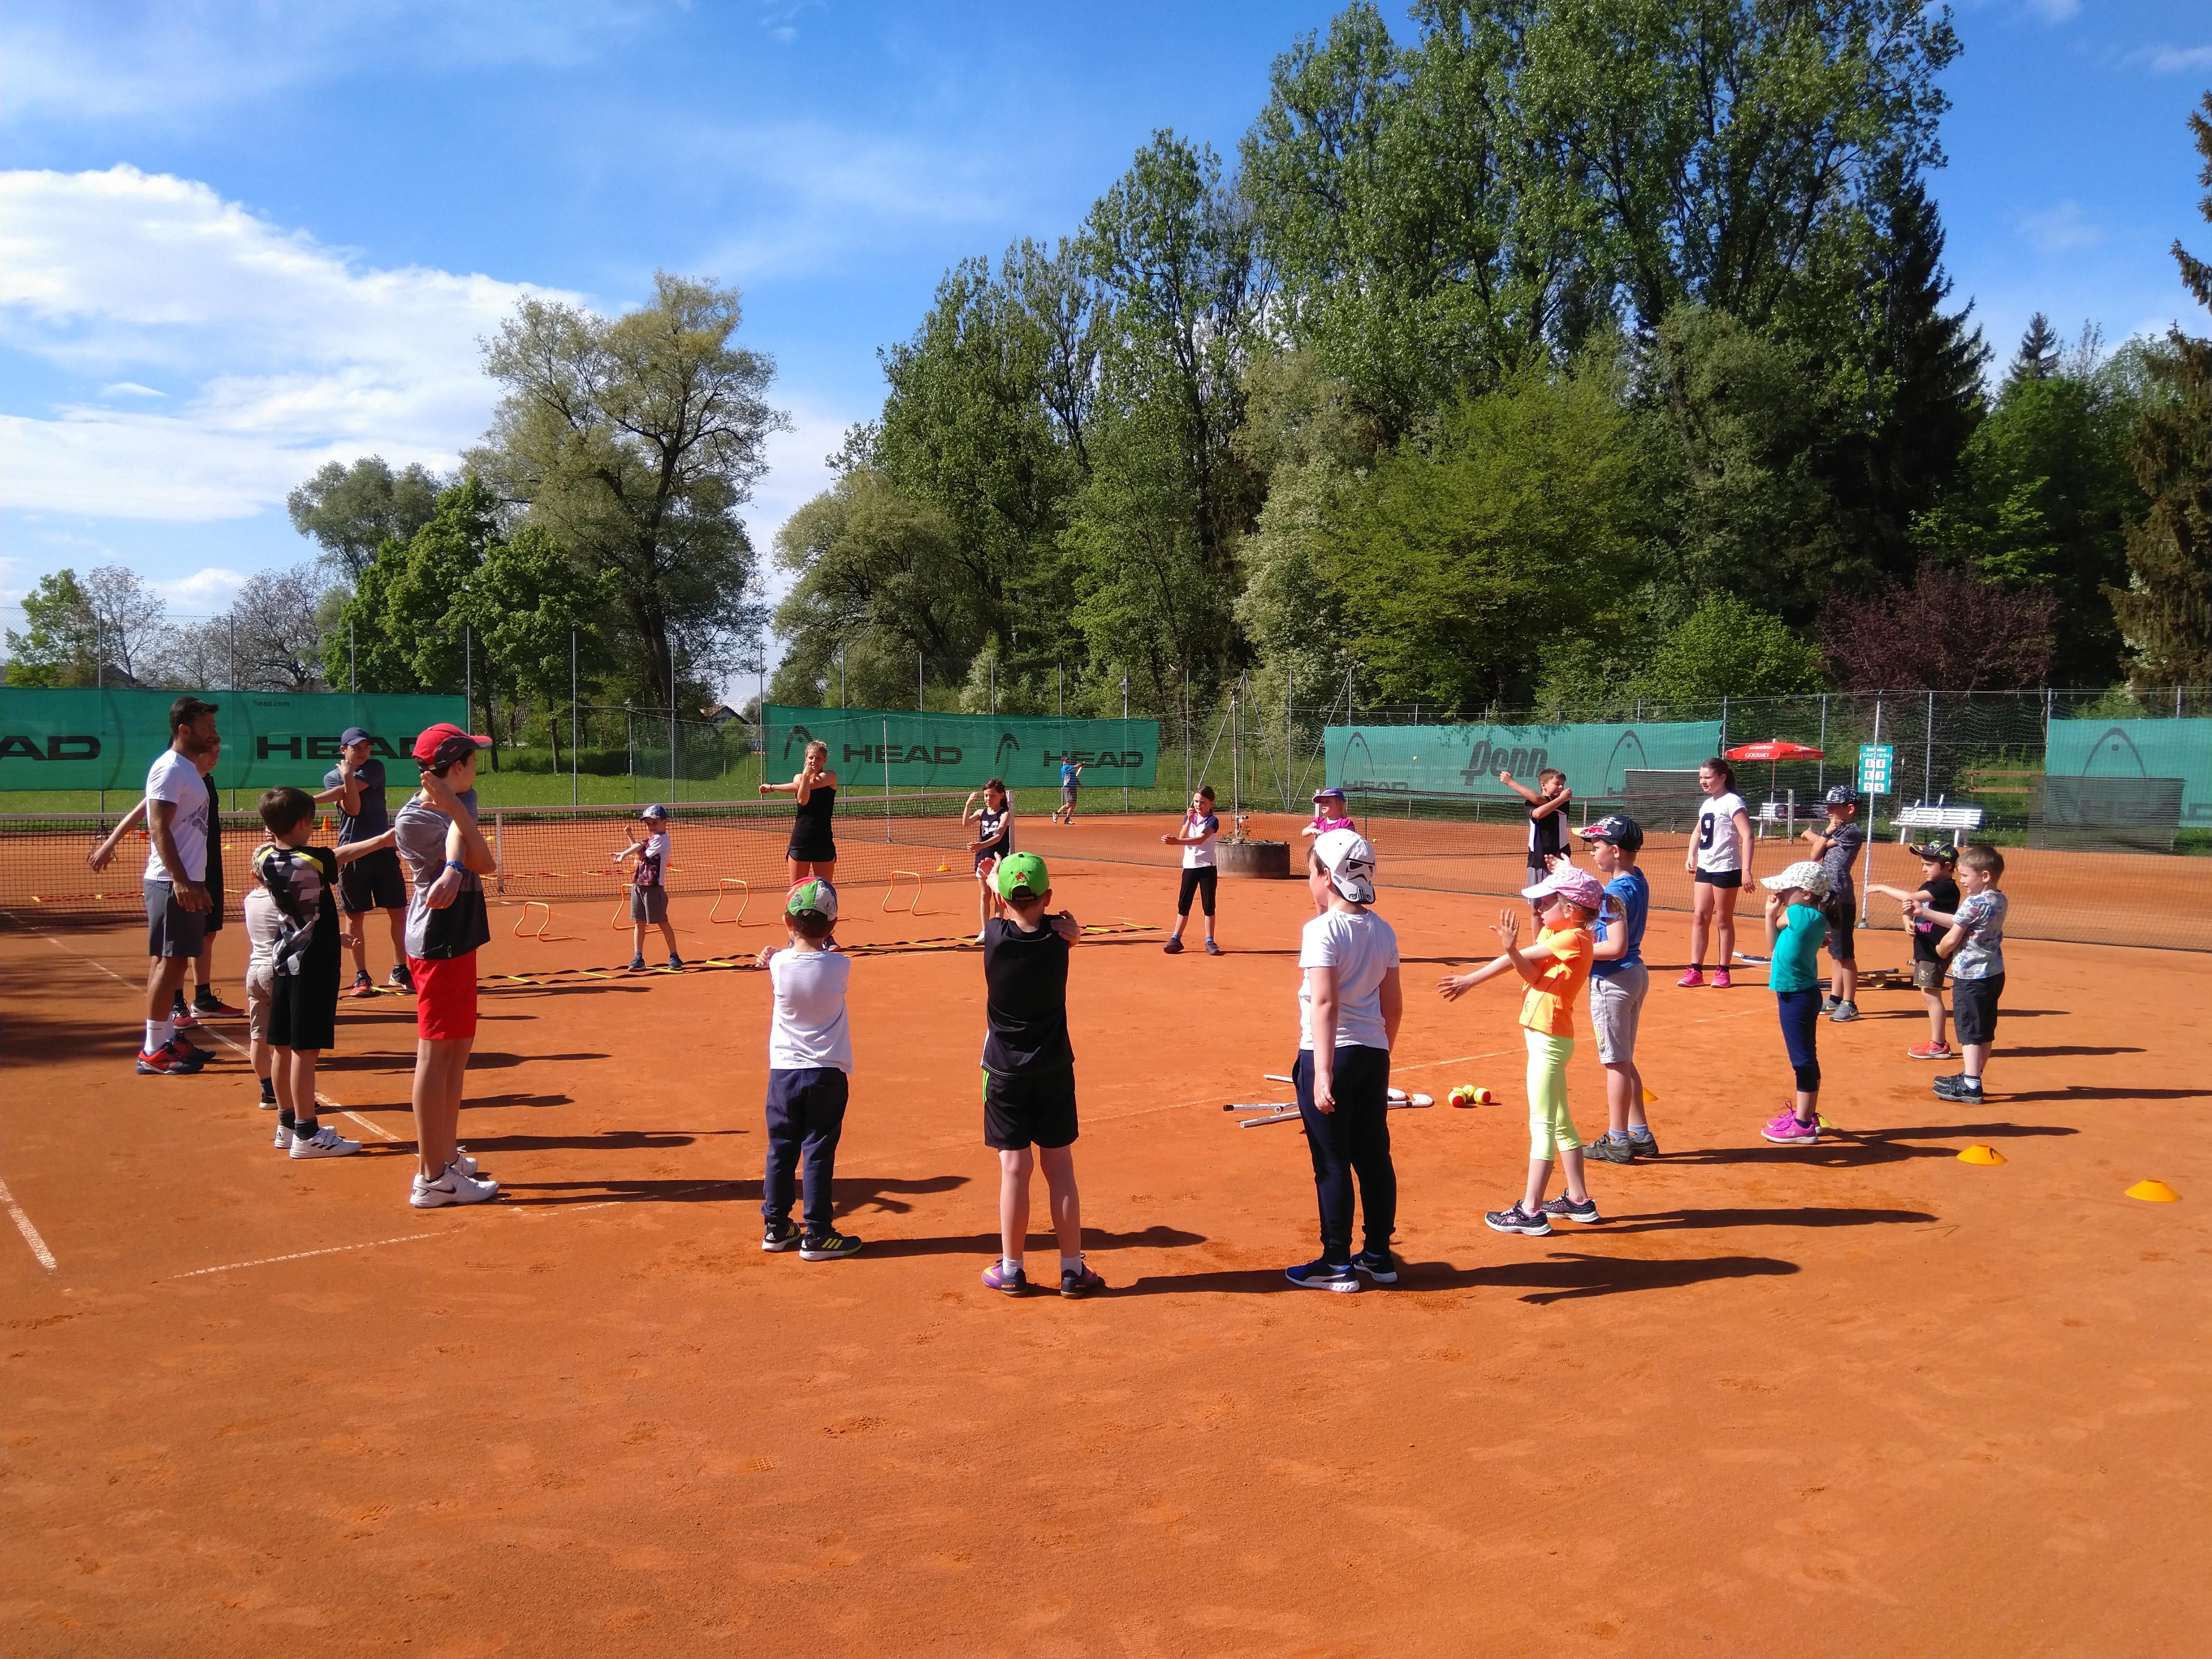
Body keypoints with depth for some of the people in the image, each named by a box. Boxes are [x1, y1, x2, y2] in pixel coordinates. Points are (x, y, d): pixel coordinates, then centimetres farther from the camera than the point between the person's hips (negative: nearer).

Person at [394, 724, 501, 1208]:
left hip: (457, 942, 10)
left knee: (458, 1050, 17)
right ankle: (432, 1178, -2)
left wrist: (454, 871, -28)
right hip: (438, 945, -10)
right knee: (436, 1054, -6)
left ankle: (446, 1157, 28)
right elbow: (482, 861, -21)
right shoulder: (413, 819, -16)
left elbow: (484, 863, -9)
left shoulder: (450, 807, 9)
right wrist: (456, 809, -28)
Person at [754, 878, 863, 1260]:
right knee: (819, 1154, 3)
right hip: (827, 1074, -2)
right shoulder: (840, 966, -12)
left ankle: (776, 1227, 23)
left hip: (783, 1072, 2)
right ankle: (817, 1235, 7)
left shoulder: (779, 964, -8)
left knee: (781, 1150, 14)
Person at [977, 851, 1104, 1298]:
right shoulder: (1060, 935, -10)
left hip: (1005, 1073, -1)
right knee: (1060, 1168, 7)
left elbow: (1003, 918, 13)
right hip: (1054, 1070, 1)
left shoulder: (994, 935, -12)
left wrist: (994, 881, 30)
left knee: (1015, 1168, 4)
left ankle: (1011, 1270, 12)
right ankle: (1073, 1269, 14)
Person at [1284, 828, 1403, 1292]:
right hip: (1374, 1054, 7)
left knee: (1332, 1163, 3)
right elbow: (1394, 1005, 11)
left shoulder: (1322, 930, -15)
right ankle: (1378, 1256, 23)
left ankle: (1336, 1265, 11)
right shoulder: (1383, 931, 7)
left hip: (1329, 1053, -7)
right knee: (1374, 1156, 14)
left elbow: (1325, 1003, -23)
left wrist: (1322, 1072, -27)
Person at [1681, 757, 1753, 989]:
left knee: (1723, 920, 2)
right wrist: (1691, 856, 12)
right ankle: (1696, 971, 7)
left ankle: (1723, 972, 11)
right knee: (1699, 917, 4)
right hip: (1704, 868, 7)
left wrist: (1746, 870, -25)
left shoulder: (1732, 802, -11)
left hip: (1726, 869, -7)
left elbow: (1747, 836, -18)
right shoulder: (1706, 804, 13)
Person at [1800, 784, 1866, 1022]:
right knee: (1835, 953, 16)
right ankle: (1835, 999, 24)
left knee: (1844, 954, -4)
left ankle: (1849, 1005, 0)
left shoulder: (1853, 832, -11)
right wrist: (1826, 832, -5)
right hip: (1827, 896, 9)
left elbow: (1809, 837, -8)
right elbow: (1815, 855, 5)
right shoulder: (1834, 830, 15)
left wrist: (1815, 836, 14)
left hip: (1842, 899, -9)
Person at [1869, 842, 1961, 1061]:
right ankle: (1937, 1043, 21)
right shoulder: (1927, 887, 13)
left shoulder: (1947, 888, -17)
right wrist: (1908, 921, -11)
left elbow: (1912, 898, -26)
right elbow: (1909, 908, 12)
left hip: (1936, 951, -10)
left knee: (1931, 994, -6)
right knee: (1929, 995, 13)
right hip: (1923, 950, 10)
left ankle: (1938, 1046, 0)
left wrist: (1882, 888, -18)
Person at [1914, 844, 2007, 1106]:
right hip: (1994, 973, 9)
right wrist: (1924, 912, 11)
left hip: (1971, 976, -9)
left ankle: (1970, 1087, -4)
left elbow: (1952, 939, -15)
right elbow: (1959, 922, 12)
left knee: (1969, 1031, -4)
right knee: (1986, 1031, 14)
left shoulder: (1973, 903, -20)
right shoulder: (2001, 901, 7)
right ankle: (1972, 1077, 26)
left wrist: (1940, 950, 6)